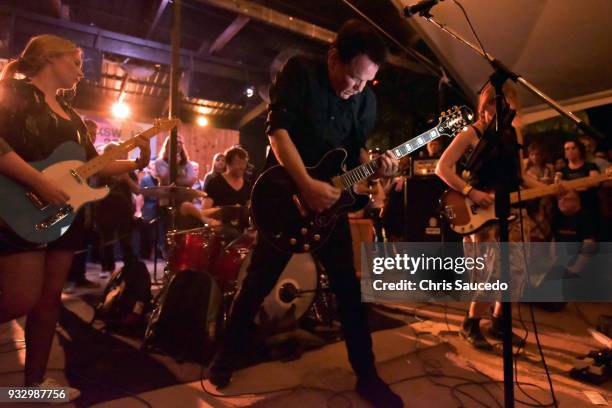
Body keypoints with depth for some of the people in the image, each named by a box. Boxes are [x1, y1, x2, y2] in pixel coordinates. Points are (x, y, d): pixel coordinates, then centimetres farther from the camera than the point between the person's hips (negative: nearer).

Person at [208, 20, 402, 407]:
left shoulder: (365, 98, 4)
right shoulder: (300, 71, -8)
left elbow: (356, 147, 11)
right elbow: (278, 129, -17)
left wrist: (375, 164, -12)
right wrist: (307, 185, -25)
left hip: (331, 198, 4)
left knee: (349, 287, 5)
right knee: (259, 281, 5)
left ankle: (366, 374, 21)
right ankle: (227, 356, 28)